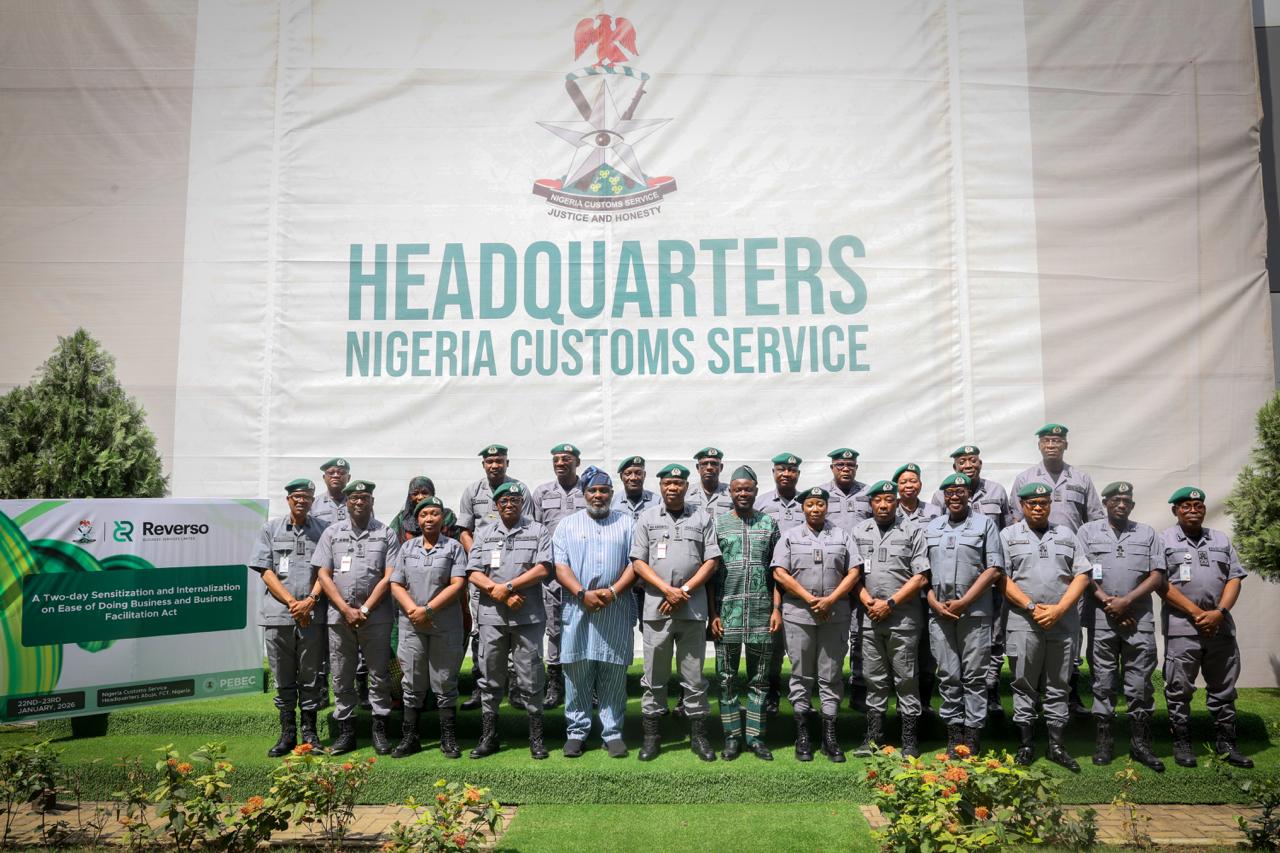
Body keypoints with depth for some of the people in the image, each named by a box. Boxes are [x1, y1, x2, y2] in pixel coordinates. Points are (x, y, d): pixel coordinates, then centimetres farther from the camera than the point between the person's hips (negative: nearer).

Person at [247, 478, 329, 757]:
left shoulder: (323, 531, 8)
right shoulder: (271, 529, 9)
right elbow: (266, 571, 2)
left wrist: (310, 601, -11)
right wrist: (292, 602, -8)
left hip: (312, 615, 0)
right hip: (278, 615, 1)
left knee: (310, 677, 5)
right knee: (283, 679, 8)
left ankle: (309, 732, 15)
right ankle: (287, 733, 18)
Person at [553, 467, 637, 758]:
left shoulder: (626, 524, 10)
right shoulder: (567, 525, 10)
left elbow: (635, 563, 3)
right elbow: (560, 565, 1)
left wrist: (613, 591, -11)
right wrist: (582, 593, -13)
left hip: (616, 609, 0)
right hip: (577, 607, 0)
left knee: (614, 674, 3)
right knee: (576, 672, 2)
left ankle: (612, 732, 12)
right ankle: (576, 732, 13)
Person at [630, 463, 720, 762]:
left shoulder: (702, 519, 8)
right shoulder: (647, 518, 7)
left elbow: (711, 561, 3)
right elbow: (638, 562, 1)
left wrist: (684, 591, -8)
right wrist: (668, 590, -11)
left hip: (693, 609, 0)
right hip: (656, 609, 0)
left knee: (694, 676, 7)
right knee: (654, 677, 6)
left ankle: (698, 735, 17)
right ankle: (652, 735, 16)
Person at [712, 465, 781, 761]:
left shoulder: (770, 524, 8)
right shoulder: (718, 524, 5)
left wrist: (777, 608, -1)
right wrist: (713, 613, -3)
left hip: (761, 612, 1)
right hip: (727, 611, 0)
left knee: (759, 678, 7)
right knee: (726, 678, 4)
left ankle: (756, 737, 15)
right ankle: (732, 737, 14)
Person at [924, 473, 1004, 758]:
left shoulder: (985, 524, 3)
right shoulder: (931, 528, 14)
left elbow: (994, 569, -4)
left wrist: (963, 602, -10)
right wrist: (934, 603, -2)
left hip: (974, 612, -3)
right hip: (939, 613, 3)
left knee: (974, 676, 1)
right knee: (948, 676, 7)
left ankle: (972, 733, 8)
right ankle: (953, 730, 15)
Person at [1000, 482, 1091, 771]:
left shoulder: (1067, 535, 13)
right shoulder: (1009, 536, 6)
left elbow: (1082, 575, 5)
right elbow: (1003, 578, -2)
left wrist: (1058, 609, -7)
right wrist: (1033, 607, -11)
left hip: (1062, 622, 2)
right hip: (1024, 623, -2)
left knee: (1058, 686, 8)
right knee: (1024, 685, 3)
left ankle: (1056, 745, 17)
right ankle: (1025, 745, 11)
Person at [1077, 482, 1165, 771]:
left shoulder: (1147, 533, 13)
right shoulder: (1088, 531, 9)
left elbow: (1157, 576, 5)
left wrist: (1126, 601, -7)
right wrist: (1107, 602, -9)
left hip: (1139, 618, 1)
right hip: (1102, 617, -1)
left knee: (1140, 684, 3)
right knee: (1103, 682, 4)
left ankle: (1140, 744, 12)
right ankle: (1103, 742, 12)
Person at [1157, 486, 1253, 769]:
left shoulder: (1221, 540, 14)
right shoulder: (1164, 540, 1)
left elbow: (1234, 578, 7)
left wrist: (1219, 612, -8)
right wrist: (1195, 612, -12)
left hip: (1220, 626, 4)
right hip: (1181, 626, -4)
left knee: (1223, 688, 10)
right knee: (1179, 689, 2)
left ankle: (1225, 742, 21)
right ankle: (1181, 742, 12)